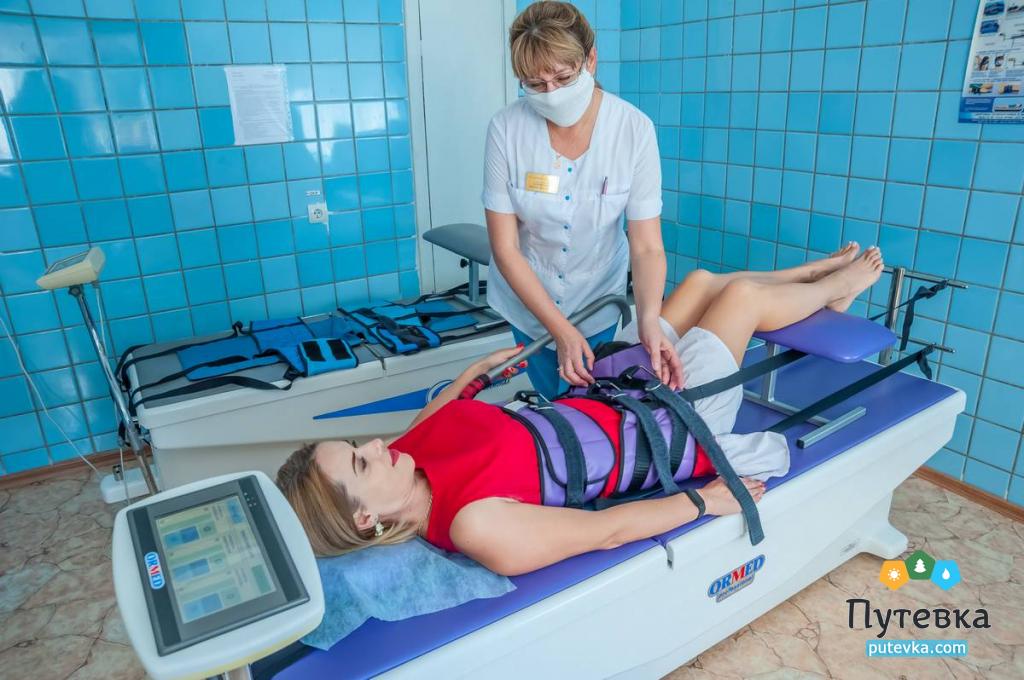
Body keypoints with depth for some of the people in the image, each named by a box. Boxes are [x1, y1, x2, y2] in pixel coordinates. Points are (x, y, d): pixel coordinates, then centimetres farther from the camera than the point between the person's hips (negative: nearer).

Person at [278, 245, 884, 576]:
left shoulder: (410, 456, -14)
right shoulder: (475, 524, -35)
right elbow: (606, 530, -26)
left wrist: (478, 370, 13)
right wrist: (705, 500, -17)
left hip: (616, 400, 7)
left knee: (704, 281, 12)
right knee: (743, 295, 0)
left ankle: (823, 280, 42)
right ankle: (834, 287, 37)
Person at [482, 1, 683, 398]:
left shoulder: (635, 129, -21)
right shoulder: (506, 128, -22)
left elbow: (647, 246, -19)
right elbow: (505, 248, -19)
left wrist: (648, 319, -37)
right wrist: (560, 330, -25)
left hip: (597, 294, 0)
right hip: (528, 294, 0)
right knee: (552, 393, 17)